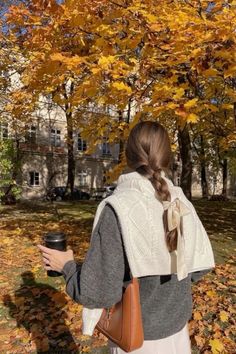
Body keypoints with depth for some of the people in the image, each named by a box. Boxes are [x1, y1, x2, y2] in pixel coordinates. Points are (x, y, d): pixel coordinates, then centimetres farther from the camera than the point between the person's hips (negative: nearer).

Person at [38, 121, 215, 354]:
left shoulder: (118, 209, -26)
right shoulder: (182, 203, -11)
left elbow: (99, 292, -24)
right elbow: (199, 267, -1)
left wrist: (67, 267, -7)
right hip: (177, 328, 4)